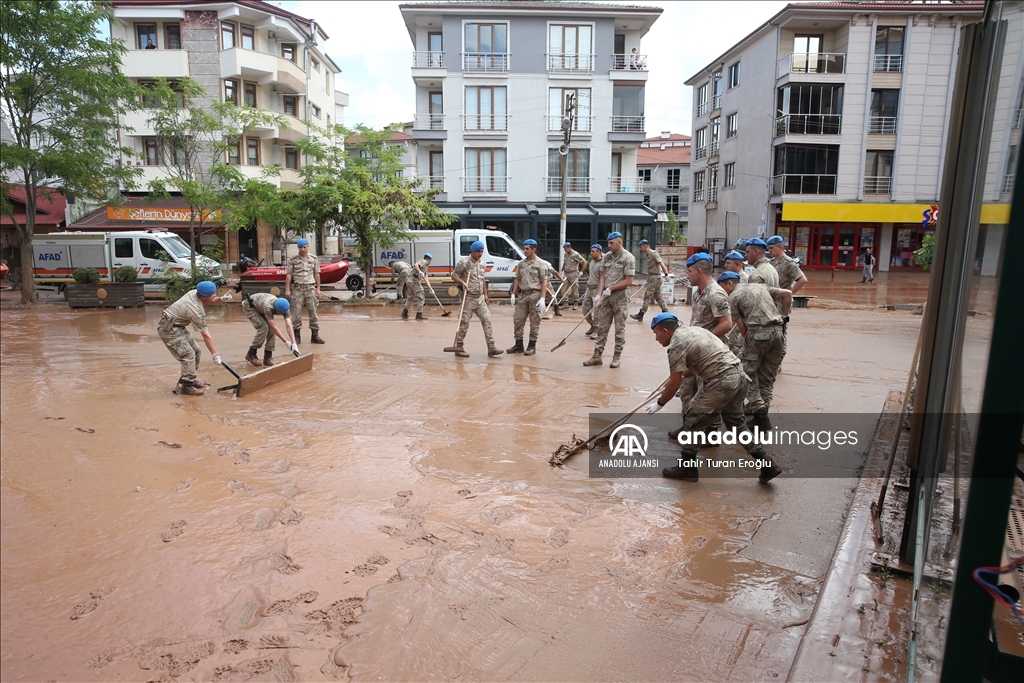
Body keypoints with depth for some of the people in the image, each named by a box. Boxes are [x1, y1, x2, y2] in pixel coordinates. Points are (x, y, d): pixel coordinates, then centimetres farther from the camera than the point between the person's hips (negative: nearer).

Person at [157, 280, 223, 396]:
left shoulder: (194, 292, -8)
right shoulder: (196, 310, -29)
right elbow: (206, 335, -24)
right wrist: (215, 354, -19)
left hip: (178, 326, 10)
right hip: (168, 329, -10)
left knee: (195, 352, 11)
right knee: (188, 355, -14)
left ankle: (190, 379, 24)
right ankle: (186, 386, -8)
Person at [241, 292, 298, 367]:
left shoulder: (284, 307, -27)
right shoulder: (268, 306, -44)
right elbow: (274, 326, -39)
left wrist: (294, 343, -39)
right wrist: (286, 342, -38)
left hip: (259, 307, 6)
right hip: (249, 306, -6)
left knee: (271, 329, -12)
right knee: (263, 327, -22)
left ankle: (267, 357, -1)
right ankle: (251, 355, -8)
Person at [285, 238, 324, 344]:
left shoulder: (313, 259, 7)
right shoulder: (293, 259, 2)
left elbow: (316, 274, 10)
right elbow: (288, 275, 1)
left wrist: (318, 288, 6)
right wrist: (287, 289, -4)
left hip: (311, 287, 1)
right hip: (298, 288, -1)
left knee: (313, 312, 2)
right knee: (296, 312, 0)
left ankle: (315, 335, 9)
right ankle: (296, 336, 9)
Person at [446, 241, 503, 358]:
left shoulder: (482, 263, 12)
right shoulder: (464, 262, -8)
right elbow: (454, 275, -5)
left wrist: (485, 294, 17)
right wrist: (462, 282, -23)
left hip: (480, 298, 6)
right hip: (468, 298, -6)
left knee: (487, 320, -1)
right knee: (464, 323, -1)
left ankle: (491, 347, -1)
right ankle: (458, 347, 9)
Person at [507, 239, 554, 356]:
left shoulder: (541, 264, -5)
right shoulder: (521, 263, 12)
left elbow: (544, 282, -9)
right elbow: (517, 279, 17)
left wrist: (542, 298, -16)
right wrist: (513, 294, 10)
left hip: (535, 295, -6)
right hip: (523, 295, 6)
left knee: (534, 322, 2)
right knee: (518, 320, 6)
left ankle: (532, 346, 10)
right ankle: (518, 345, 15)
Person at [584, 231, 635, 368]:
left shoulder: (628, 258, -9)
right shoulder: (606, 258, 9)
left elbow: (628, 281, -12)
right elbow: (603, 277, 9)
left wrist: (610, 288, -13)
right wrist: (598, 295, -3)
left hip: (620, 297, -6)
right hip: (606, 296, 6)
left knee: (619, 329, 3)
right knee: (602, 327, 7)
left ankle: (617, 357, 11)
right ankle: (597, 356, 11)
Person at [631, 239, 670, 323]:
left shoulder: (653, 253, -12)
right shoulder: (648, 255, 17)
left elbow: (661, 263, -21)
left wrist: (666, 274, -30)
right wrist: (648, 280, 21)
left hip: (655, 277, -10)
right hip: (652, 277, 10)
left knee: (647, 296, -7)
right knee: (658, 296, 11)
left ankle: (641, 314, -4)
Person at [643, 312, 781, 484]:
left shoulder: (676, 345, -8)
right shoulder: (694, 330, 19)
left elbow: (674, 384, -7)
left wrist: (659, 404, 7)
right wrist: (680, 373, 31)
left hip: (721, 383, -9)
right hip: (739, 377, 9)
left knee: (693, 420, 4)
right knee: (735, 423, 21)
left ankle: (686, 468, 14)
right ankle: (767, 464, 22)